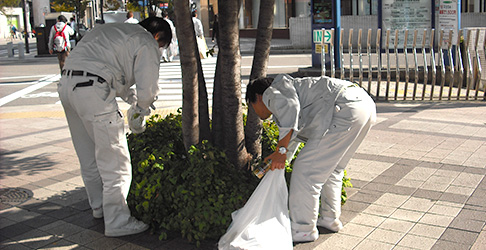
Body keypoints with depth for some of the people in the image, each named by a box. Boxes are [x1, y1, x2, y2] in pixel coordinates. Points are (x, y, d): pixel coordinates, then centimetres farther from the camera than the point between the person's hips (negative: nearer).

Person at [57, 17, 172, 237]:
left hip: (67, 84, 9)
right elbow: (148, 88, 0)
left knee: (88, 155, 21)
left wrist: (132, 97, 34)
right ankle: (116, 222, 7)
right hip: (92, 91, -9)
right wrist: (139, 113, 18)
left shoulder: (110, 30, 30)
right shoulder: (147, 44, 4)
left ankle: (99, 206, 38)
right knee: (114, 159, 1)